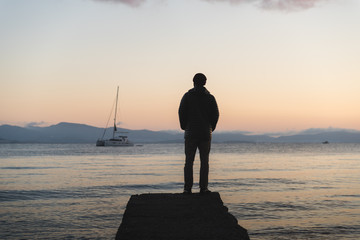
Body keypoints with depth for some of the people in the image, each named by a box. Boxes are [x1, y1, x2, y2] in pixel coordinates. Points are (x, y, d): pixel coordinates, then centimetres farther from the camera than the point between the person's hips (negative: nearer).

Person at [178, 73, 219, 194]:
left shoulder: (187, 96, 0)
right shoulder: (210, 97, 3)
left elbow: (181, 113, -3)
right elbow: (215, 114, 1)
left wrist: (184, 127, 10)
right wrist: (211, 128, 13)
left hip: (190, 133, 0)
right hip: (206, 134, 0)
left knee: (189, 161, 3)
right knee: (204, 161, 4)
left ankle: (187, 187, -2)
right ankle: (203, 188, 0)